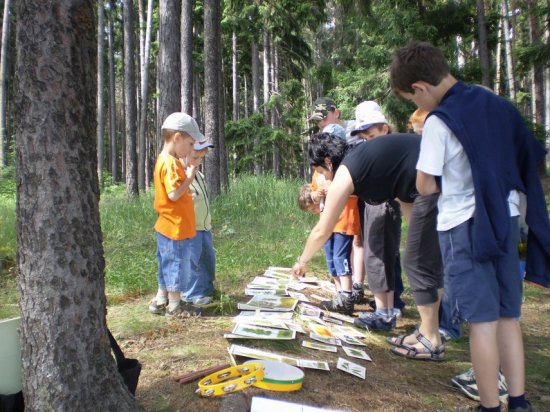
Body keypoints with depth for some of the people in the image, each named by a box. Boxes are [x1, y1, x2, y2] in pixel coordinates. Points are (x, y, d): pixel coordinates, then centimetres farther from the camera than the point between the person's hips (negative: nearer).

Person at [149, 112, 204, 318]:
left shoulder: (166, 160, 12)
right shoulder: (170, 163, -19)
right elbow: (174, 194, -26)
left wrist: (188, 172, 6)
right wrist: (190, 177, -18)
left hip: (168, 227, 10)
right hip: (176, 228, -10)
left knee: (168, 265, 20)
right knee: (176, 265, 3)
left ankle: (160, 301, 32)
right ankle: (174, 306, 17)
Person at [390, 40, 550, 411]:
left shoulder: (438, 121, -13)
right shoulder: (497, 104, 6)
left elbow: (426, 186, -11)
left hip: (465, 225, -6)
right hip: (507, 220, 7)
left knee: (483, 320, 2)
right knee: (508, 316, 15)